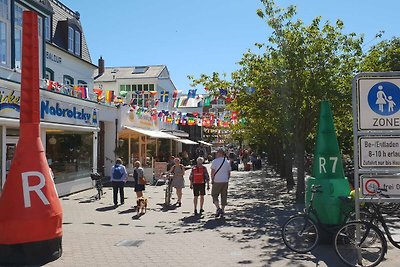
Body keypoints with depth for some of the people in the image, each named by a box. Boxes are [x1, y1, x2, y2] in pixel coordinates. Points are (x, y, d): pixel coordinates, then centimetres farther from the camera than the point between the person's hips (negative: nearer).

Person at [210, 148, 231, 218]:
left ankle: (218, 208, -10)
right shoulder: (227, 162, 8)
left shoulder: (215, 161, -8)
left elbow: (213, 172, -10)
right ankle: (222, 210, 14)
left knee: (214, 195, 6)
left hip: (217, 181, -4)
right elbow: (229, 173, 11)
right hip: (225, 181, 4)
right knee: (224, 196, 10)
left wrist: (212, 180, 2)